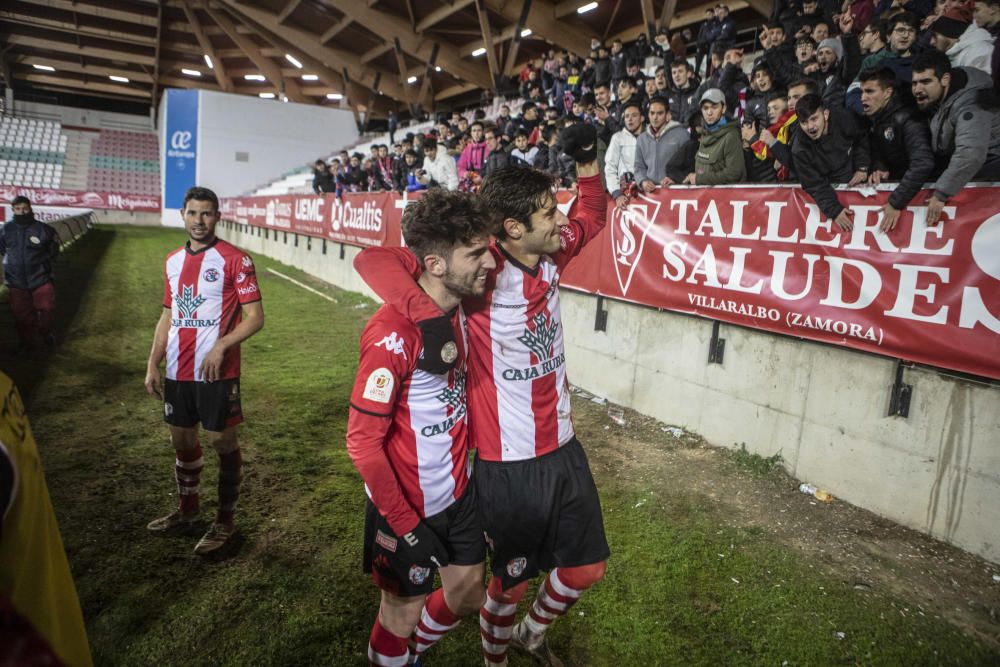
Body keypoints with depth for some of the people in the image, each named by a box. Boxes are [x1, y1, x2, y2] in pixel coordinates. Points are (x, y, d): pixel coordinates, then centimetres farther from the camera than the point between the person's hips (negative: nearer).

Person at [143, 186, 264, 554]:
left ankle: (225, 521, 19)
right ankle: (187, 509, 38)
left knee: (223, 442, 4)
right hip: (176, 372, 7)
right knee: (182, 440, 19)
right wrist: (152, 364, 11)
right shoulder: (173, 261, 12)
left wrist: (220, 347, -23)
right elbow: (167, 316, 17)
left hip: (216, 372, -6)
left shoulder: (235, 259, -9)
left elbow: (254, 317, -11)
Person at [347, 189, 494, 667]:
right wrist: (405, 526, -18)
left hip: (459, 493, 7)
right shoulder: (394, 334, -27)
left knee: (468, 595, 21)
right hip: (408, 506, -7)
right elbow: (363, 440, -23)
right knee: (405, 608, 15)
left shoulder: (462, 308, -4)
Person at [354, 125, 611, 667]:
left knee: (586, 569, 20)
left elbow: (591, 217, 18)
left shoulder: (551, 256, -1)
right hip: (507, 463, -6)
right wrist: (428, 314, -43)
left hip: (563, 448, 7)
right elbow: (374, 260, -28)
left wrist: (587, 160, 2)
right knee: (513, 580, 15)